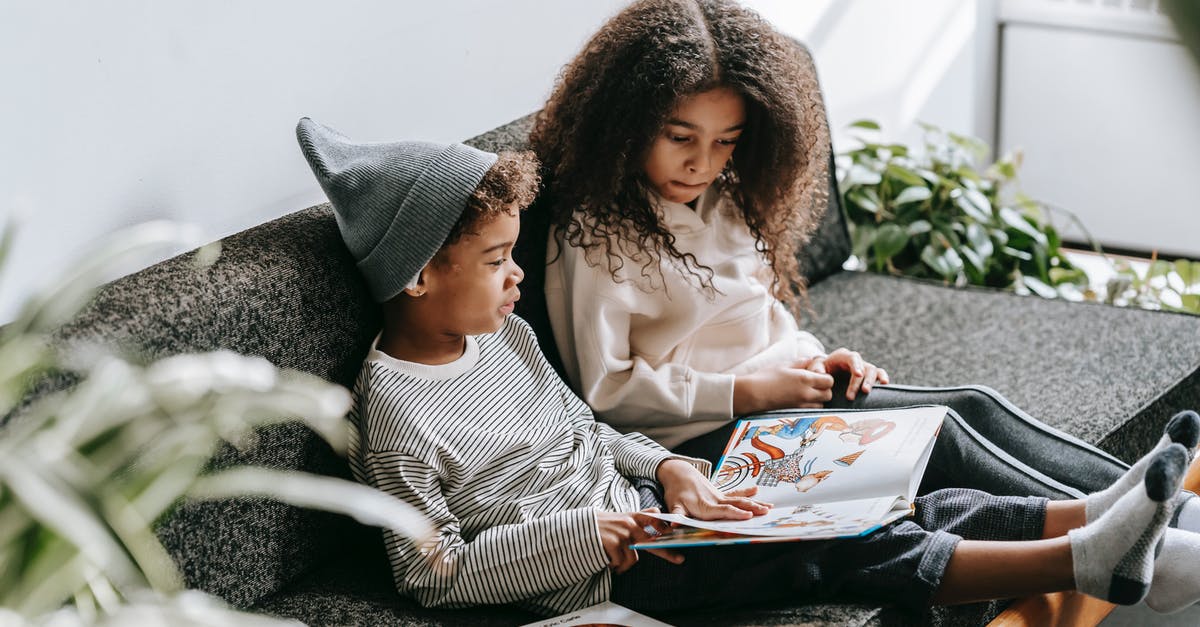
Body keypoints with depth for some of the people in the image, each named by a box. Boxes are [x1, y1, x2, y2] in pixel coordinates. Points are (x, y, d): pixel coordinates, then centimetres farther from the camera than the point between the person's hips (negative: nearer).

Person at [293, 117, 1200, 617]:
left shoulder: (505, 335, 9)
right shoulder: (393, 414, -16)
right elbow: (436, 572, -15)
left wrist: (667, 469, 2)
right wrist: (581, 534, -20)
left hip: (636, 504, 8)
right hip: (604, 570, -8)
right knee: (852, 548, -18)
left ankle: (1099, 514, -7)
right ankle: (1090, 559, -20)